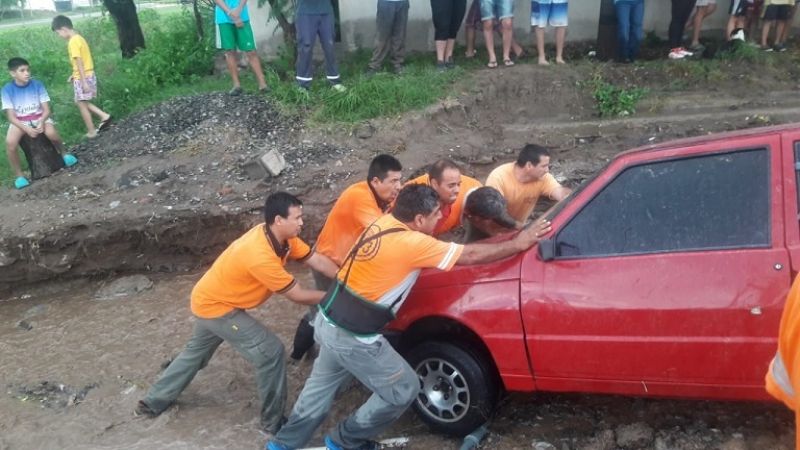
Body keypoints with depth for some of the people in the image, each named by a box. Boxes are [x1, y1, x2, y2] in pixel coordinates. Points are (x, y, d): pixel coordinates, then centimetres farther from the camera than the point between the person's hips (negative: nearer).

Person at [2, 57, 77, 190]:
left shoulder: (37, 84, -9)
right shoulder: (7, 89, -11)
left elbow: (46, 109, -5)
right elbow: (11, 117, -11)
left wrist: (41, 122, -25)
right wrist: (27, 129, -26)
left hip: (39, 117, 0)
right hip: (19, 121, 0)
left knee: (51, 132, -33)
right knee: (10, 142, -29)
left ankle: (64, 153, 0)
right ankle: (19, 175, -11)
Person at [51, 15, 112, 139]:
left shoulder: (73, 42, -18)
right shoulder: (79, 38, 11)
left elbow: (79, 62, -22)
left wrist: (84, 82, -23)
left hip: (82, 78, -9)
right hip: (89, 75, 9)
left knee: (81, 104, 3)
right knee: (82, 102, 19)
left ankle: (91, 132, 10)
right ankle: (104, 116, 12)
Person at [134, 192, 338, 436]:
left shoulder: (280, 235, -10)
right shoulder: (261, 256, -36)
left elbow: (318, 260, -8)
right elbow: (298, 295, -27)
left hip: (210, 298, 10)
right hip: (215, 306, -10)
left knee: (197, 350, 29)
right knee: (271, 351, -10)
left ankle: (155, 401, 46)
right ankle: (273, 421, 5)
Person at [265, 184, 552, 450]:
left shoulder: (386, 222, 2)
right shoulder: (411, 243, -23)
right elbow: (471, 256, -15)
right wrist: (519, 243, -3)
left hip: (329, 320, 9)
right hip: (353, 337, -9)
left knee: (323, 383, 29)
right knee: (403, 390, 9)